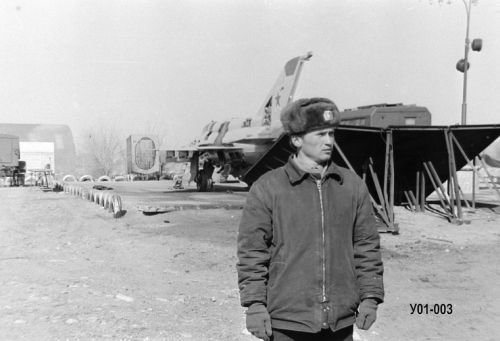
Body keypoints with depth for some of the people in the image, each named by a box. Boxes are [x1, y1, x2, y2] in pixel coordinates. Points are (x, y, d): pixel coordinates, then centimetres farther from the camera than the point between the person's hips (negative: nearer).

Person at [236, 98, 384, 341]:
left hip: (340, 321, 3)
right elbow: (251, 251, -4)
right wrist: (254, 305, -8)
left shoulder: (353, 186, 5)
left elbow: (367, 246, 9)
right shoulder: (267, 188, -5)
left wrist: (370, 297, 5)